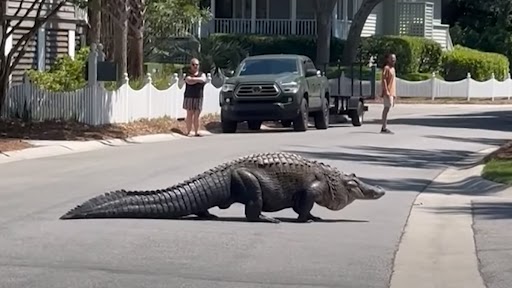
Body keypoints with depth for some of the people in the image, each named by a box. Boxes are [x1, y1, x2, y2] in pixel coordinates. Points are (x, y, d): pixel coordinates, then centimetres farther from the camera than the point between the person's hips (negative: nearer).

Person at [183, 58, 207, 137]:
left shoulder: (202, 74, 12)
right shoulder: (188, 74, 5)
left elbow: (203, 80, -11)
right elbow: (189, 81, -16)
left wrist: (193, 78, -13)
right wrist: (199, 80, -9)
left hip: (198, 98, 2)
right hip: (189, 97, -2)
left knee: (196, 115, -1)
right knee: (189, 115, -4)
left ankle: (197, 131, 1)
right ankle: (188, 132, -3)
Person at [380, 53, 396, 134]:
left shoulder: (392, 68, 19)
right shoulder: (386, 68, -9)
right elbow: (384, 80, -16)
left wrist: (394, 94, 22)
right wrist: (386, 91, -23)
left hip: (391, 93, 9)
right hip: (388, 93, -9)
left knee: (387, 109, 9)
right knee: (387, 108, -11)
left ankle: (384, 127, 12)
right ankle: (384, 128, -13)